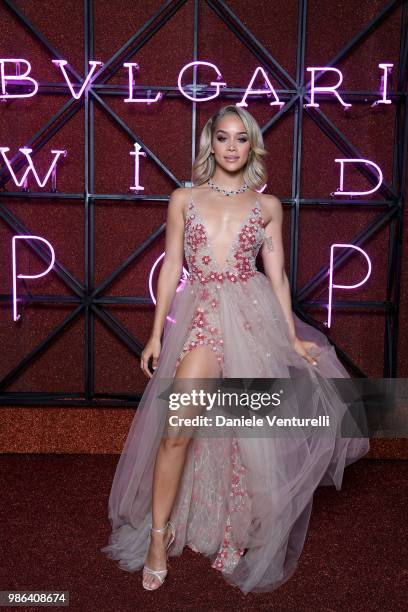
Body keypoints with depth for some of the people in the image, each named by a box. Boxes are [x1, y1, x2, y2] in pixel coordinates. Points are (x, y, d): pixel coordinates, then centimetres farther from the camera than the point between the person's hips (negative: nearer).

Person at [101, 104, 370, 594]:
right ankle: (158, 539, 11)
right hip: (200, 316, 0)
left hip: (253, 315, 1)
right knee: (177, 432, -8)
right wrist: (156, 333, 3)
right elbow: (171, 268, 7)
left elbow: (276, 274, 8)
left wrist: (293, 338, 4)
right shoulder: (184, 199, 8)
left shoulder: (267, 205, 9)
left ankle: (240, 537, 26)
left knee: (251, 434, 6)